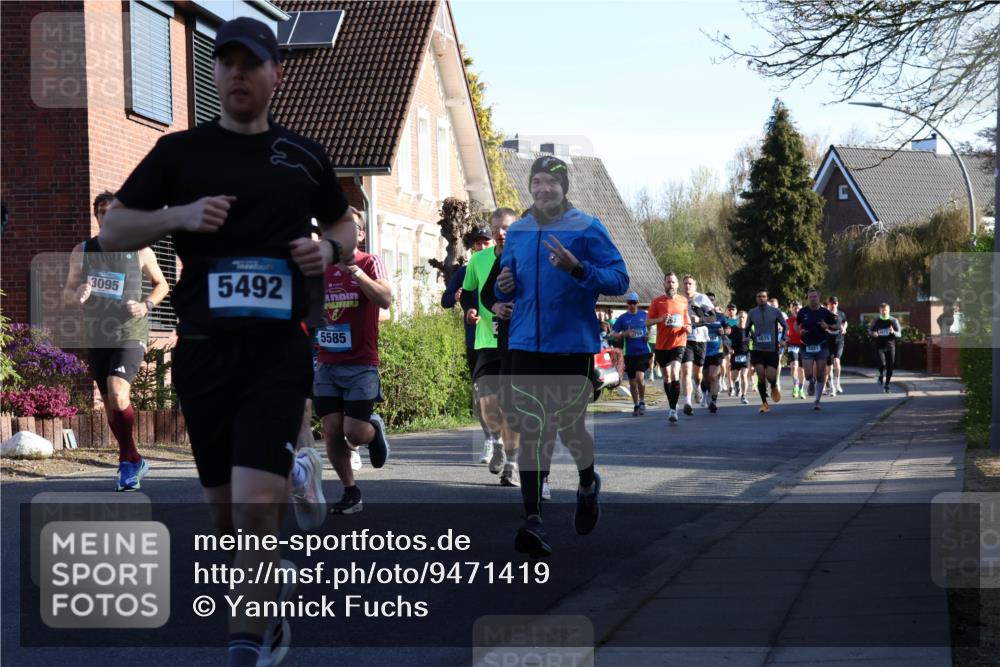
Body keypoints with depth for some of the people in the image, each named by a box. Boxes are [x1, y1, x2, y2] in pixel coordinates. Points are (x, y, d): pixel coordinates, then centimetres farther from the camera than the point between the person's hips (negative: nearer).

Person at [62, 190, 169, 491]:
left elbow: (161, 284, 13)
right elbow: (67, 292, 12)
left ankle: (127, 461, -10)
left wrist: (147, 305, -7)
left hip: (131, 333, -4)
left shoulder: (140, 251, 0)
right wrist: (77, 296, -12)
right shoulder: (82, 251, 5)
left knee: (118, 393, -24)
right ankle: (134, 462, 28)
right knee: (110, 404, 10)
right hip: (97, 336, 4)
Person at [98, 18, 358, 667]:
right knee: (225, 507, 13)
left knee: (255, 505, -16)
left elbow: (345, 225, 23)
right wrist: (178, 216, -12)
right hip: (203, 347, 2)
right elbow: (112, 230, 6)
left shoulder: (306, 157, 9)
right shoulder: (179, 151, 6)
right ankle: (268, 609, 38)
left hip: (279, 350, -2)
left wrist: (330, 250, -1)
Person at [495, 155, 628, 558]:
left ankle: (588, 485, 37)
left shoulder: (587, 230, -5)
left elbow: (619, 280, -10)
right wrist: (504, 287, -1)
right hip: (526, 345, 3)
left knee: (568, 426, 6)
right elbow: (507, 287, 22)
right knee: (531, 430, -4)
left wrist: (577, 269, -24)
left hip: (573, 345, -3)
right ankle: (533, 520, -4)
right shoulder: (517, 233, 10)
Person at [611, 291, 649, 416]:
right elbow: (615, 335, 6)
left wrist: (649, 336, 0)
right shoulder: (622, 318, 3)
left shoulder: (644, 315, 6)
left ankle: (642, 402, 2)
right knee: (632, 382, 7)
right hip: (629, 353, 1)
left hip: (643, 351, -1)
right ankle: (636, 405, 22)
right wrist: (625, 334, -13)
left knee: (640, 378, -17)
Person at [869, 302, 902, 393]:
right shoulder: (876, 321, 2)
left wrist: (893, 332, -20)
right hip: (879, 347, -1)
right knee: (882, 364, -19)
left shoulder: (893, 321, 1)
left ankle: (887, 385, 15)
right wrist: (873, 334, -9)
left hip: (890, 346, 1)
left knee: (890, 367, 0)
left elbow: (899, 334, 3)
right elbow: (869, 331, 14)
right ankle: (881, 375, 14)